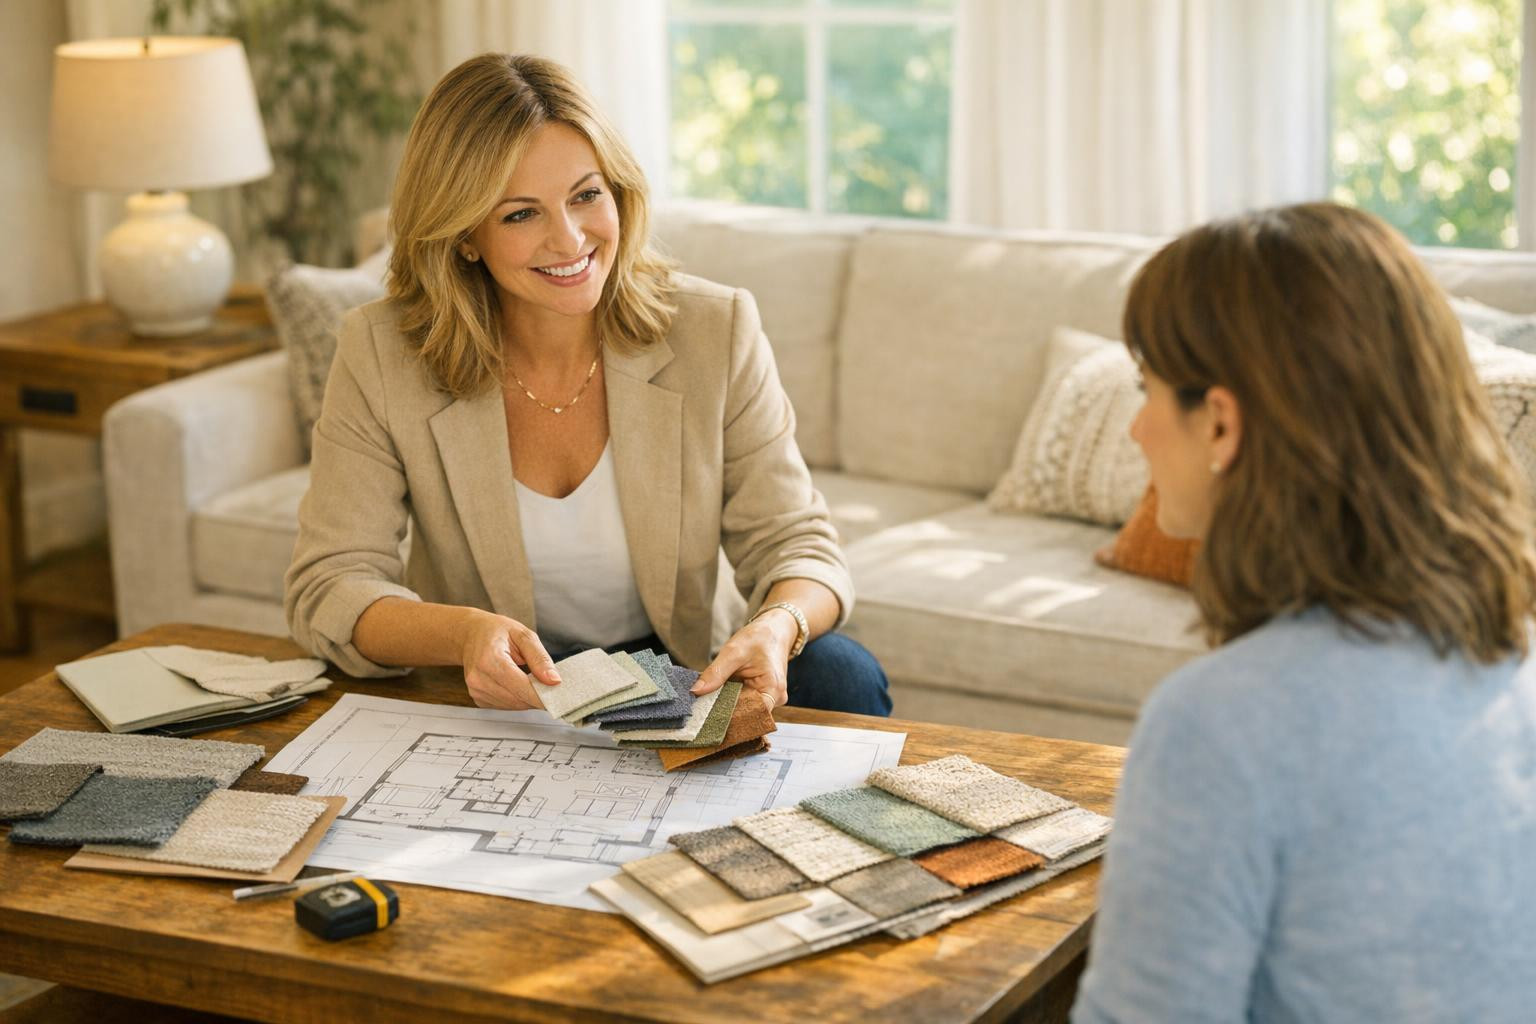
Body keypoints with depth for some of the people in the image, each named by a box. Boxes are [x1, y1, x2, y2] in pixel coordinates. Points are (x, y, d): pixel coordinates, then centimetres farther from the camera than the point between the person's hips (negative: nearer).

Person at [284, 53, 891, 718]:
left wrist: (777, 627, -32)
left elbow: (794, 544, -6)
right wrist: (463, 635, -35)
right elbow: (326, 589, -13)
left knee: (841, 674, -28)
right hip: (483, 706, 1)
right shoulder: (380, 356, -11)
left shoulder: (716, 333, -8)